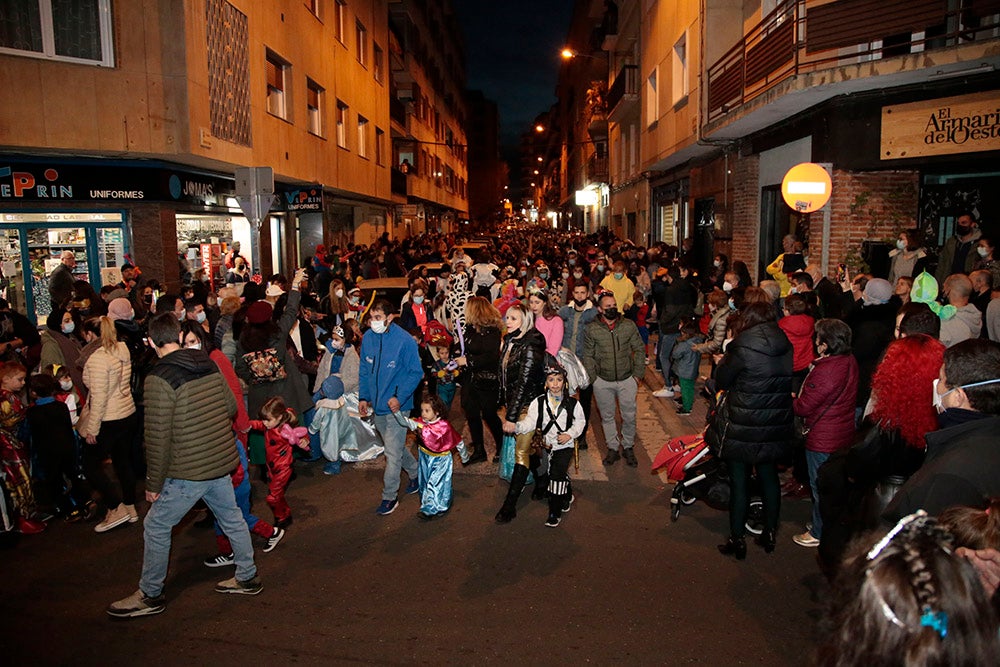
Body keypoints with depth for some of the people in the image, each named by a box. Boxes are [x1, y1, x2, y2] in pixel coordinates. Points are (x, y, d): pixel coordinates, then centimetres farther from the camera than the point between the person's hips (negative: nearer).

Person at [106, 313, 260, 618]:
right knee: (232, 518, 20)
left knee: (156, 527, 11)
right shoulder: (209, 364, 1)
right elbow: (231, 407, 10)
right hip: (222, 463, 7)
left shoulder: (159, 378, -18)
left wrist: (154, 483, -8)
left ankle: (150, 595, 25)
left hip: (188, 472, -7)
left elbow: (159, 437, -18)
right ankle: (247, 578, 34)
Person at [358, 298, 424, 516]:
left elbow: (416, 373, -11)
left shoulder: (405, 340, -17)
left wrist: (400, 397, -19)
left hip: (396, 405, -6)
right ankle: (416, 473, 43)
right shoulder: (368, 337, -1)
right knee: (395, 447, 21)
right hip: (376, 405, 6)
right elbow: (364, 370, 10)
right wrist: (363, 396, 4)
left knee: (392, 453, -2)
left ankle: (389, 497, 13)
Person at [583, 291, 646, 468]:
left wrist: (638, 374, -1)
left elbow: (639, 350, 4)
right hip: (603, 382, 0)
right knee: (607, 416, 12)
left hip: (627, 380, 0)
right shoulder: (591, 329, -5)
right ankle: (613, 448, 27)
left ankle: (628, 447, 28)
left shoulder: (629, 325, -3)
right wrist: (593, 378, -5)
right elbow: (587, 356, 0)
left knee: (629, 416, 9)